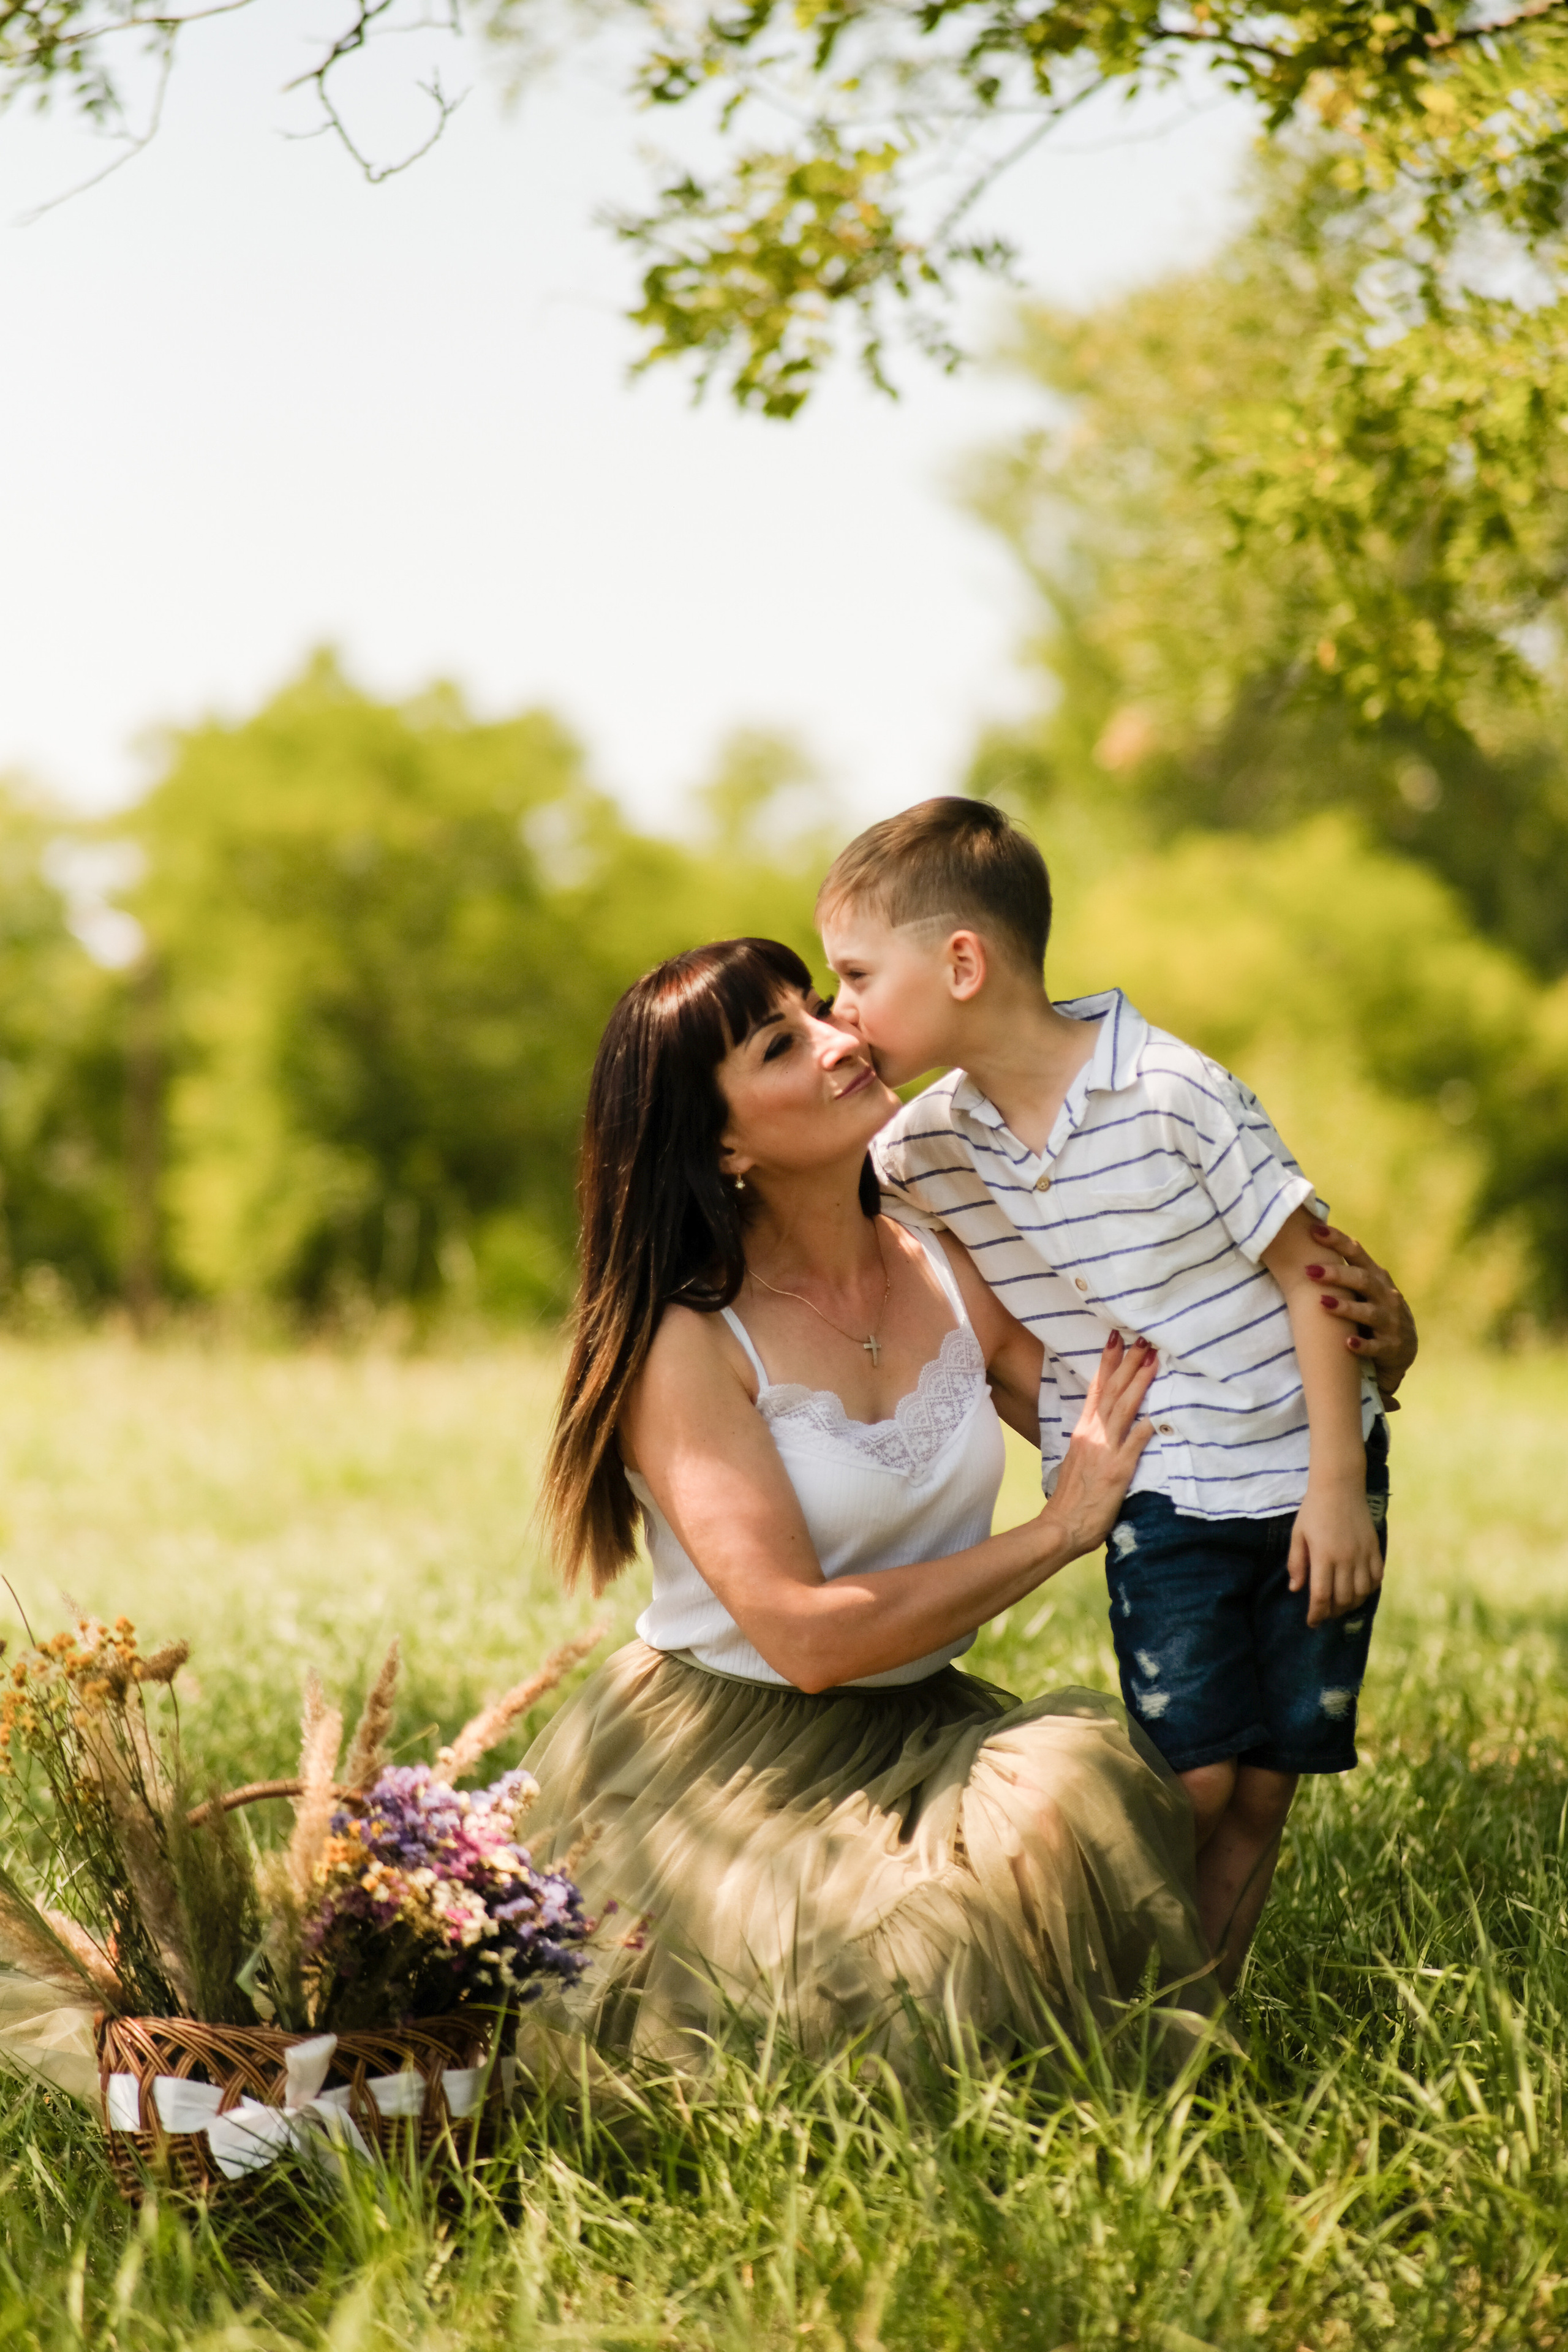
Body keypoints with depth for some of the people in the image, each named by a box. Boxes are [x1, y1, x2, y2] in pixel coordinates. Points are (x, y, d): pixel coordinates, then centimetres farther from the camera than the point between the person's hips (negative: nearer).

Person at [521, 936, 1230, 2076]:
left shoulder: (955, 1274, 3)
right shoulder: (684, 1342, -14)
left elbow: (1139, 1459, 6)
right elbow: (806, 1637, -21)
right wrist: (1060, 1532, -16)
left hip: (914, 1730, 5)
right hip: (715, 1759, -4)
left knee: (1087, 1779, -28)